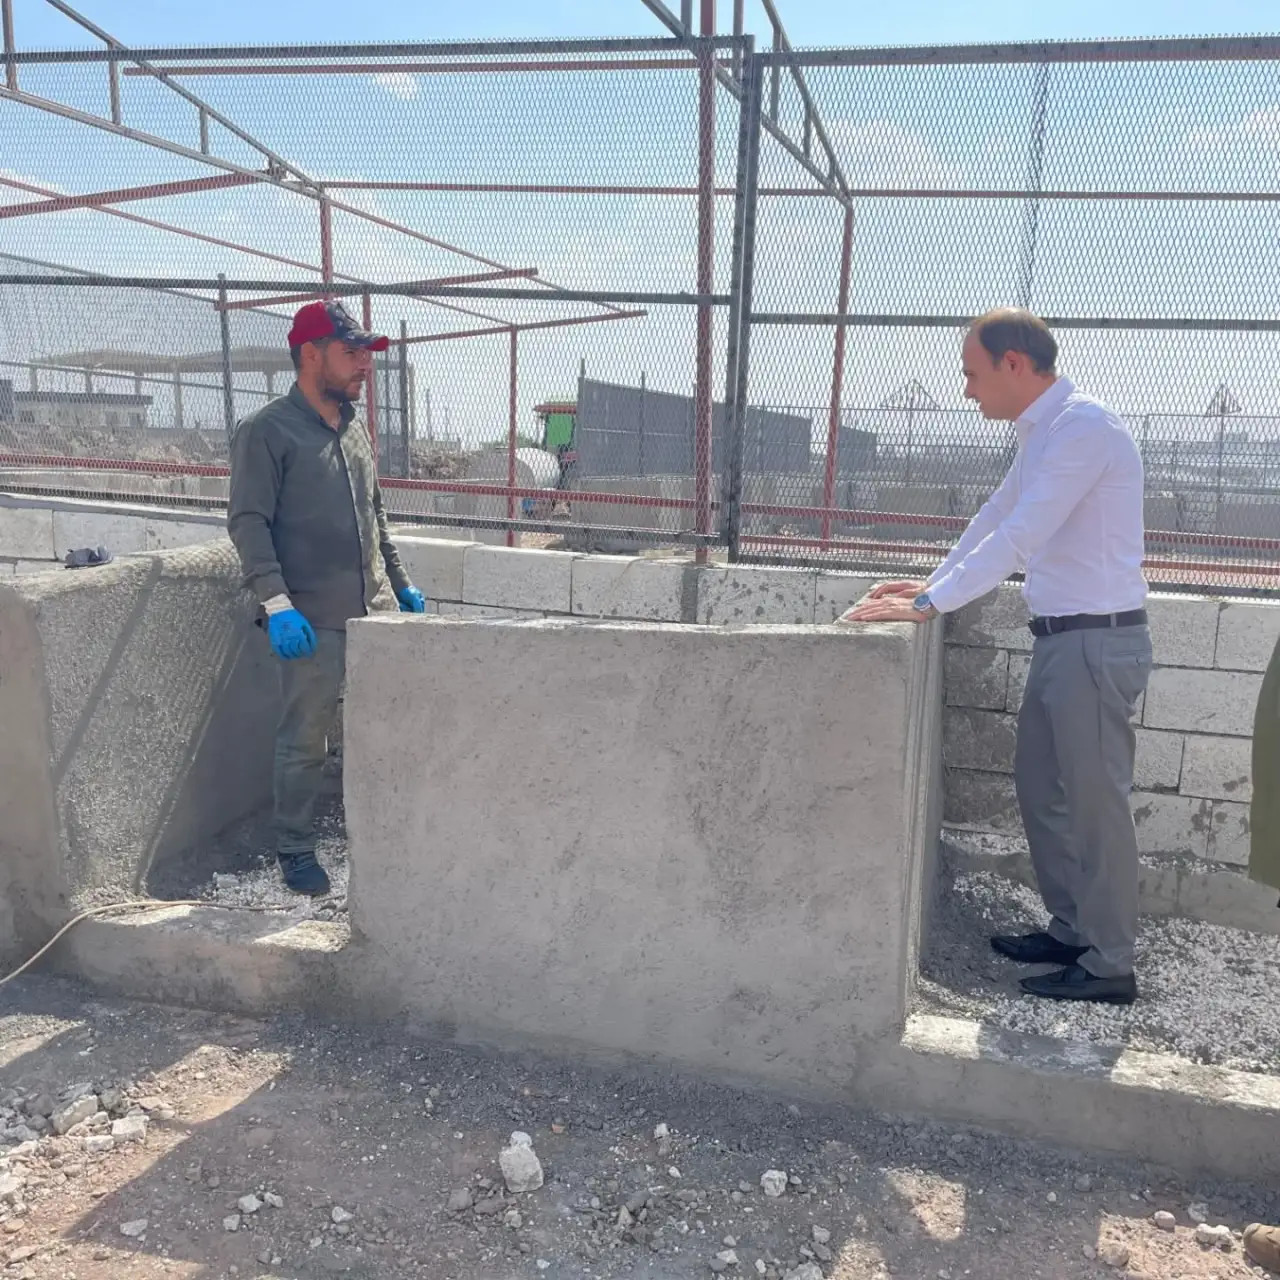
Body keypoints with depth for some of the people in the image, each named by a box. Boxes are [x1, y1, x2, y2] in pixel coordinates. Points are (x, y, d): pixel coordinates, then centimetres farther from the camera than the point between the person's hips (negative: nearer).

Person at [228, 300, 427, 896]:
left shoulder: (354, 428, 16)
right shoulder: (266, 431, -6)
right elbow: (248, 522, -12)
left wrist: (400, 583, 23)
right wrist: (277, 604, -21)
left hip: (375, 611, 7)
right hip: (313, 620, -6)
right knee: (304, 742, 2)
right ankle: (295, 851, 18)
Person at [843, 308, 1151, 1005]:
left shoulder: (1083, 427, -18)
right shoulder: (1043, 432, 13)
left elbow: (1017, 537, -24)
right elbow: (996, 517, 21)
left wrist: (928, 606, -23)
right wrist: (932, 584, 15)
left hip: (1097, 640, -10)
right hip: (1061, 636, 10)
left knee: (1094, 801, -1)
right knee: (1041, 788, 15)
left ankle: (1109, 966, 11)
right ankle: (1072, 929, 29)